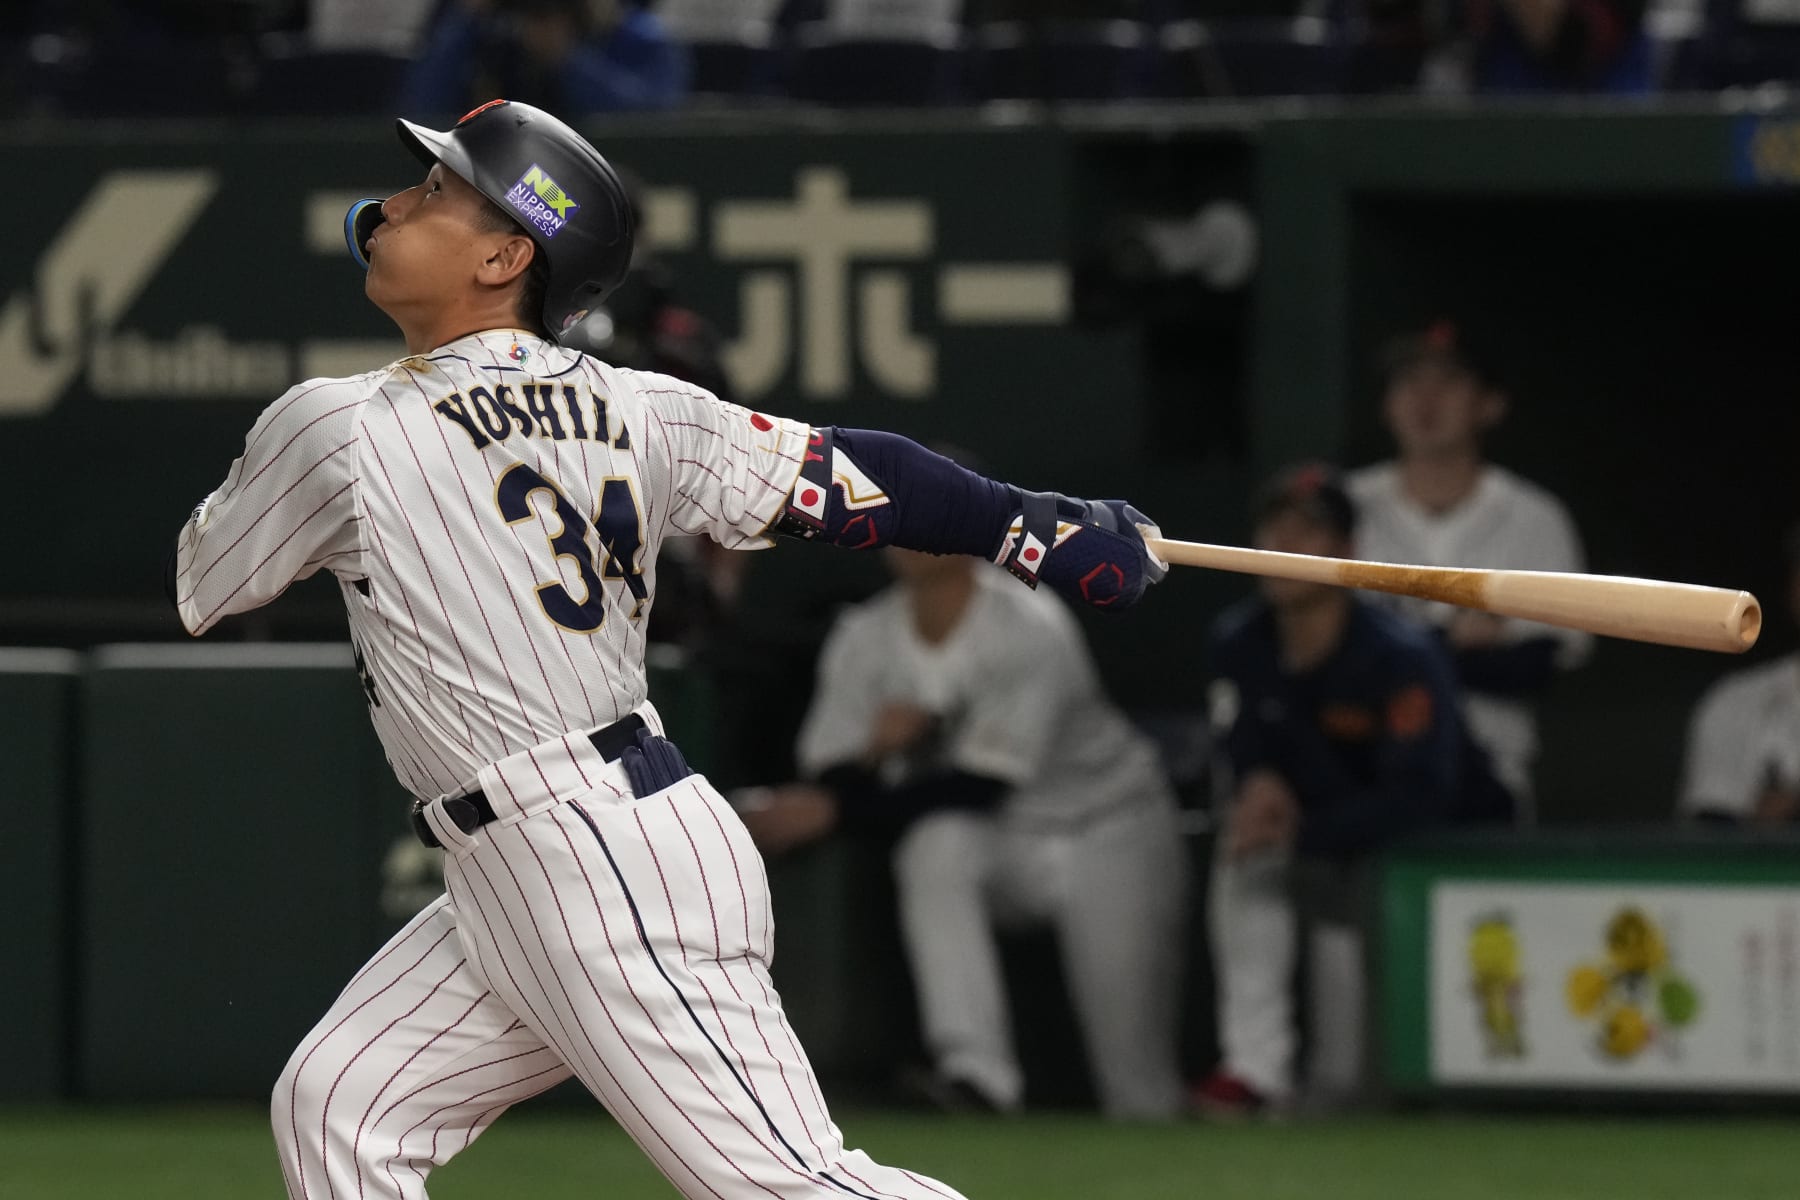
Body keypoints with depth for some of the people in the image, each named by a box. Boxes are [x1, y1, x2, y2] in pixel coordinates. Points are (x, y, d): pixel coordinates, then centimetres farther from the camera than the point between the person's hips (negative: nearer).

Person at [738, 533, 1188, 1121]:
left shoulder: (1030, 627, -24)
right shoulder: (864, 637, -7)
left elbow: (981, 785, -29)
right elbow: (829, 777, -8)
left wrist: (834, 809, -37)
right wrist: (871, 755, -34)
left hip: (1108, 833, -3)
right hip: (998, 844, 3)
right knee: (936, 848, -34)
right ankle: (978, 1074, -39)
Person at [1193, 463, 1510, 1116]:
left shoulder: (1401, 658, -27)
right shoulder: (1239, 642, -8)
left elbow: (1418, 800, -34)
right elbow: (1241, 758, -4)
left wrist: (1301, 833, -41)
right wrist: (1258, 786, -30)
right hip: (1335, 842, 6)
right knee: (1244, 858, -21)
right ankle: (1256, 1068, -21)